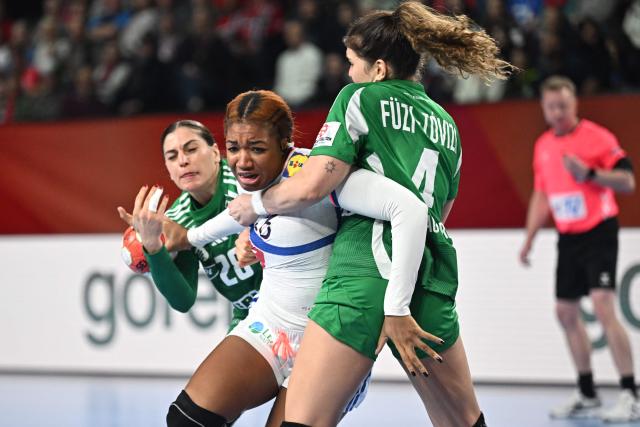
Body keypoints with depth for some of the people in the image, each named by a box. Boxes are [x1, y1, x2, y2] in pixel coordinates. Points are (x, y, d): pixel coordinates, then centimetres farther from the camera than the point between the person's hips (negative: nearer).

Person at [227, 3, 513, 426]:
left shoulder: (360, 98, 4)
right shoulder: (446, 124, 23)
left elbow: (310, 187, -7)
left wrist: (254, 205, 9)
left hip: (365, 272, -6)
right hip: (433, 286, 6)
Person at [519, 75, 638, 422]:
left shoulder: (597, 137, -9)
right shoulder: (543, 146, 11)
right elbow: (541, 195, 20)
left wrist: (590, 173, -28)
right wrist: (529, 238, 15)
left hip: (598, 233, -7)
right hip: (568, 238, 8)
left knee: (603, 307, -19)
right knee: (566, 312, 9)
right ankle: (586, 395, 21)